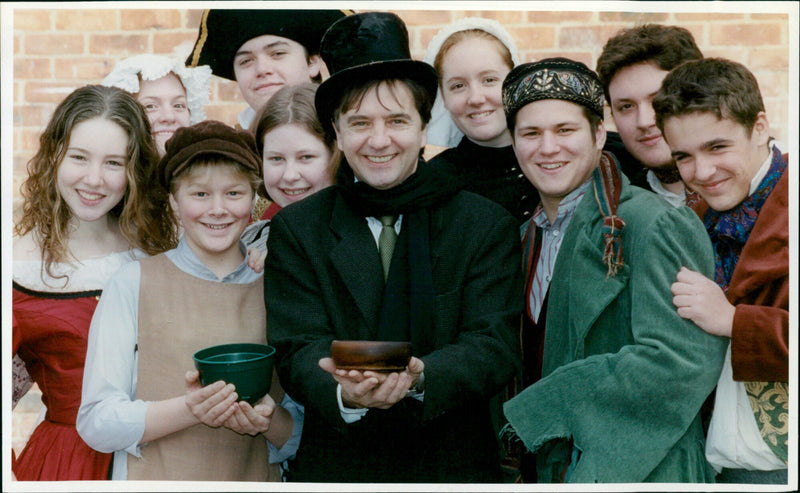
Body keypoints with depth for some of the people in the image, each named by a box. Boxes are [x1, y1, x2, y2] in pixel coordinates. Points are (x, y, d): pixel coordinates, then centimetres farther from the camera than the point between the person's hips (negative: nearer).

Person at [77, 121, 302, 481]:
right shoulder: (133, 284, -2)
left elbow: (300, 436, 8)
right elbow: (96, 423, -5)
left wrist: (269, 420, -11)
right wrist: (190, 410, -18)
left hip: (256, 478, 2)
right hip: (154, 478, -2)